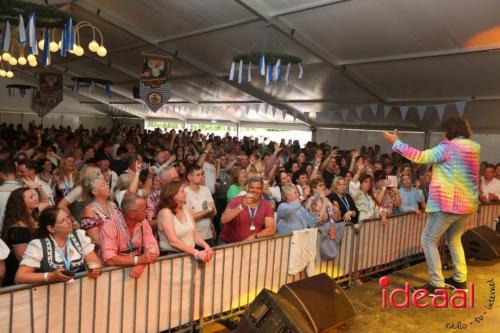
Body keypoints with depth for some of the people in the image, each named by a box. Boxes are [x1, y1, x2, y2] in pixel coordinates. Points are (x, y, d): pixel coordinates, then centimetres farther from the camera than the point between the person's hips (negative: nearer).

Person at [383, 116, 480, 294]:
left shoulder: (448, 147, -14)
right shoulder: (474, 147, 9)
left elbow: (421, 157, -20)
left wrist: (396, 142, -14)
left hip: (448, 203, -8)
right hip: (468, 203, 9)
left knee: (428, 240, 1)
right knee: (454, 240, 24)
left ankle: (437, 284, 1)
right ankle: (460, 279, 27)